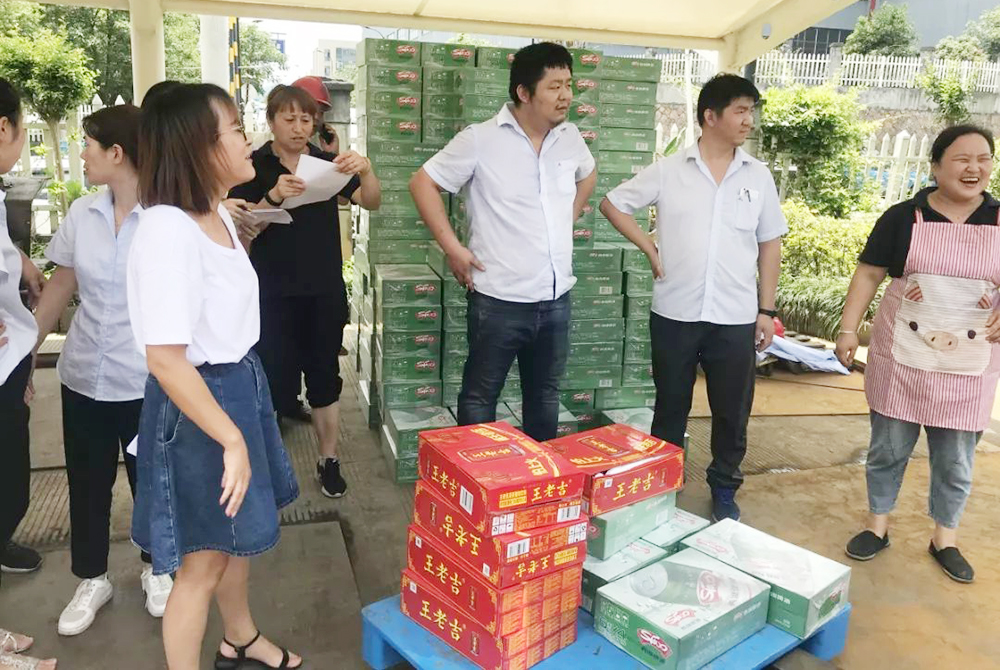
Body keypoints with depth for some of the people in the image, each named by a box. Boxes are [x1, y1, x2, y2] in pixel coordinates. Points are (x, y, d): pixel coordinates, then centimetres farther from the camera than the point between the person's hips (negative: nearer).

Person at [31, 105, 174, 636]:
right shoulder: (81, 213, 3)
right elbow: (59, 288, 10)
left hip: (146, 380, -4)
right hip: (83, 374, 5)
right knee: (87, 482, 15)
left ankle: (155, 567, 37)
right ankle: (91, 580, 36)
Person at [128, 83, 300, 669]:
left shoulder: (218, 215, 4)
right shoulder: (168, 230, -26)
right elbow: (165, 360, -28)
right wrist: (232, 440, -25)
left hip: (242, 383, 10)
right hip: (199, 404, -10)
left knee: (240, 534, 26)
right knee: (203, 560, 8)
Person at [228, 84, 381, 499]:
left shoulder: (328, 163, 5)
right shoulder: (253, 167, 0)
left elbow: (372, 203, -6)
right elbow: (243, 231, -8)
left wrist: (365, 170, -26)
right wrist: (273, 197, -24)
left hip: (325, 292, 2)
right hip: (273, 294, -1)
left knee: (325, 378, 9)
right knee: (272, 379, 2)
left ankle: (329, 462, 22)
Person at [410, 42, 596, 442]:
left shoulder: (570, 138, 6)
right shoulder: (480, 140, -11)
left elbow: (588, 176, 27)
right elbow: (423, 183, -5)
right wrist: (452, 247, -11)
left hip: (556, 299, 6)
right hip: (500, 300, -5)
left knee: (545, 396, 19)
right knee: (480, 396, 8)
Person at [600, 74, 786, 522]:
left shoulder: (758, 176, 5)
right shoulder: (668, 170, -1)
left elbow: (769, 245, 8)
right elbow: (612, 203, 6)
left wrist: (766, 310, 5)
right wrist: (649, 248, -2)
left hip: (736, 318, 2)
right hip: (675, 314, -1)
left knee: (732, 412, 10)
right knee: (671, 407, 13)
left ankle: (724, 490, 30)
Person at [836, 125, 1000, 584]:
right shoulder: (903, 217, -2)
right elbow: (869, 273, 0)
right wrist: (848, 329, -8)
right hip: (901, 357, -1)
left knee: (956, 460, 12)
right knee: (888, 448, 11)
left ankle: (945, 539, 31)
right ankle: (877, 525, 29)